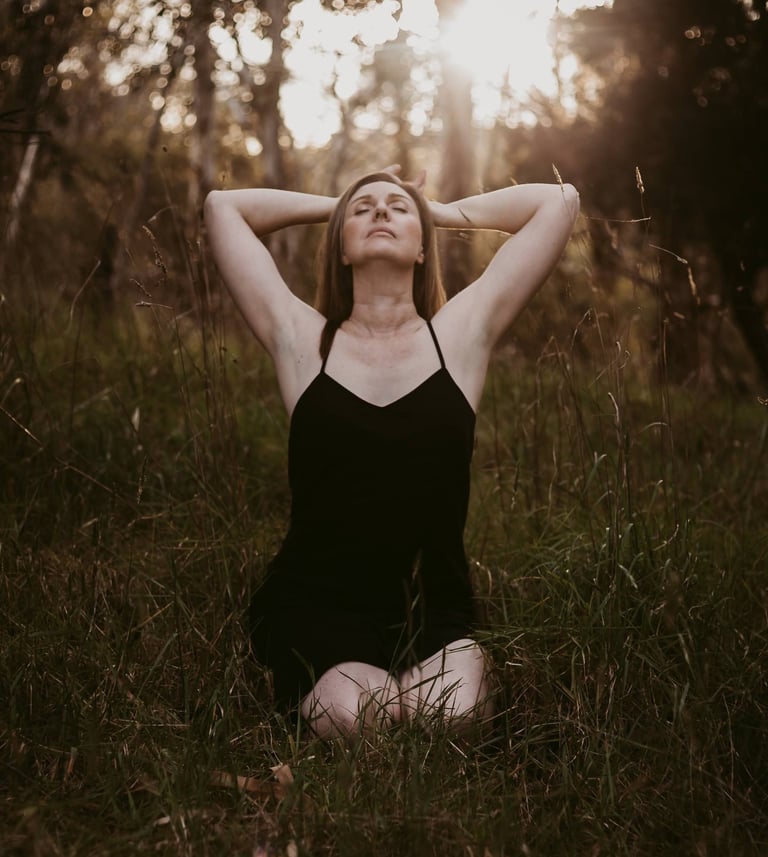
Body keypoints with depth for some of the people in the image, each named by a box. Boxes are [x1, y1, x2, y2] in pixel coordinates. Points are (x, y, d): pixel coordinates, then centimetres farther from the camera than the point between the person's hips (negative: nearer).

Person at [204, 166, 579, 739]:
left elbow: (560, 201, 5)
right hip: (318, 612, 0)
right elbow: (223, 206, 8)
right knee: (358, 721, -28)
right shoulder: (303, 342, 3)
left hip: (434, 615, 1)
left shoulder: (460, 335, 4)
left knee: (455, 715, -28)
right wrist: (337, 204, 17)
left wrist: (441, 211, 15)